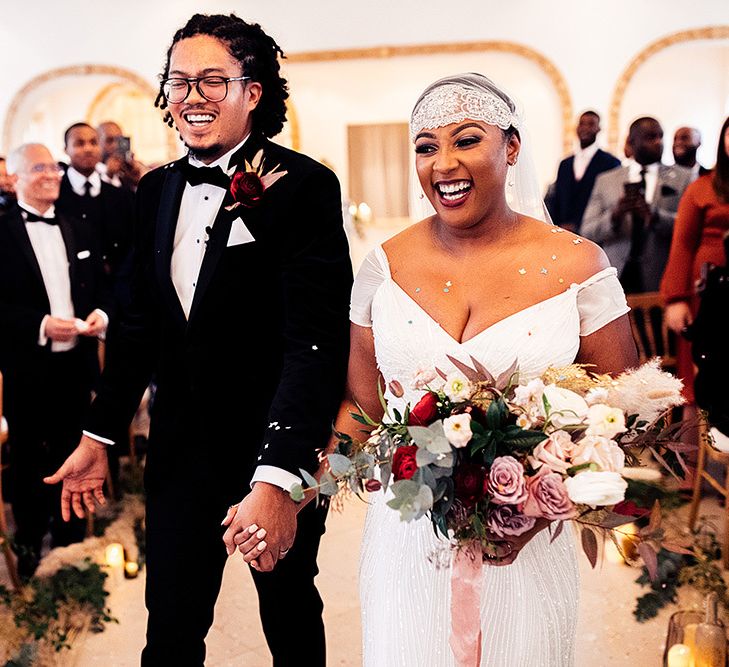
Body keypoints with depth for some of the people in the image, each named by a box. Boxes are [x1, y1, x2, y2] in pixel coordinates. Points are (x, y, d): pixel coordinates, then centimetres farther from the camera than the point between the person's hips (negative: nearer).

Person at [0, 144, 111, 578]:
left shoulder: (79, 231, 11)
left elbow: (102, 286, 13)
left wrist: (102, 312, -7)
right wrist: (41, 324, -22)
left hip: (77, 362, 4)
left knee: (70, 455, 15)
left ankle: (70, 535, 32)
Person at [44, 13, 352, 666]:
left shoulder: (304, 185, -16)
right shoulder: (157, 190, 4)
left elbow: (317, 340, -23)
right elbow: (144, 322, 11)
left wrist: (278, 480, -32)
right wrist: (98, 436, 9)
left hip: (279, 449, -4)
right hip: (182, 446, 5)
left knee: (289, 611, 19)